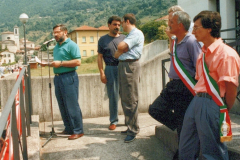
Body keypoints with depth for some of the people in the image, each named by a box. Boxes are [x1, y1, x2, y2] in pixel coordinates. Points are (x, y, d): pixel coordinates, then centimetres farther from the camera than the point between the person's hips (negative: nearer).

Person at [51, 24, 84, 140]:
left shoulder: (71, 45, -7)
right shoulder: (56, 47, 19)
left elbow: (78, 62, -17)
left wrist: (60, 63, -17)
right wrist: (51, 64, 8)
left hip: (69, 77, -8)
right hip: (57, 77, 9)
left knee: (72, 105, -6)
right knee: (63, 106, 12)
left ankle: (78, 131, 2)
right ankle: (68, 129, 22)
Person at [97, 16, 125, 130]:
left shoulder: (124, 38, 11)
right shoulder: (103, 39, 8)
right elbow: (99, 57, 5)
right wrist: (102, 73, -4)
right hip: (110, 69, -1)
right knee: (113, 96, 3)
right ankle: (113, 121, 14)